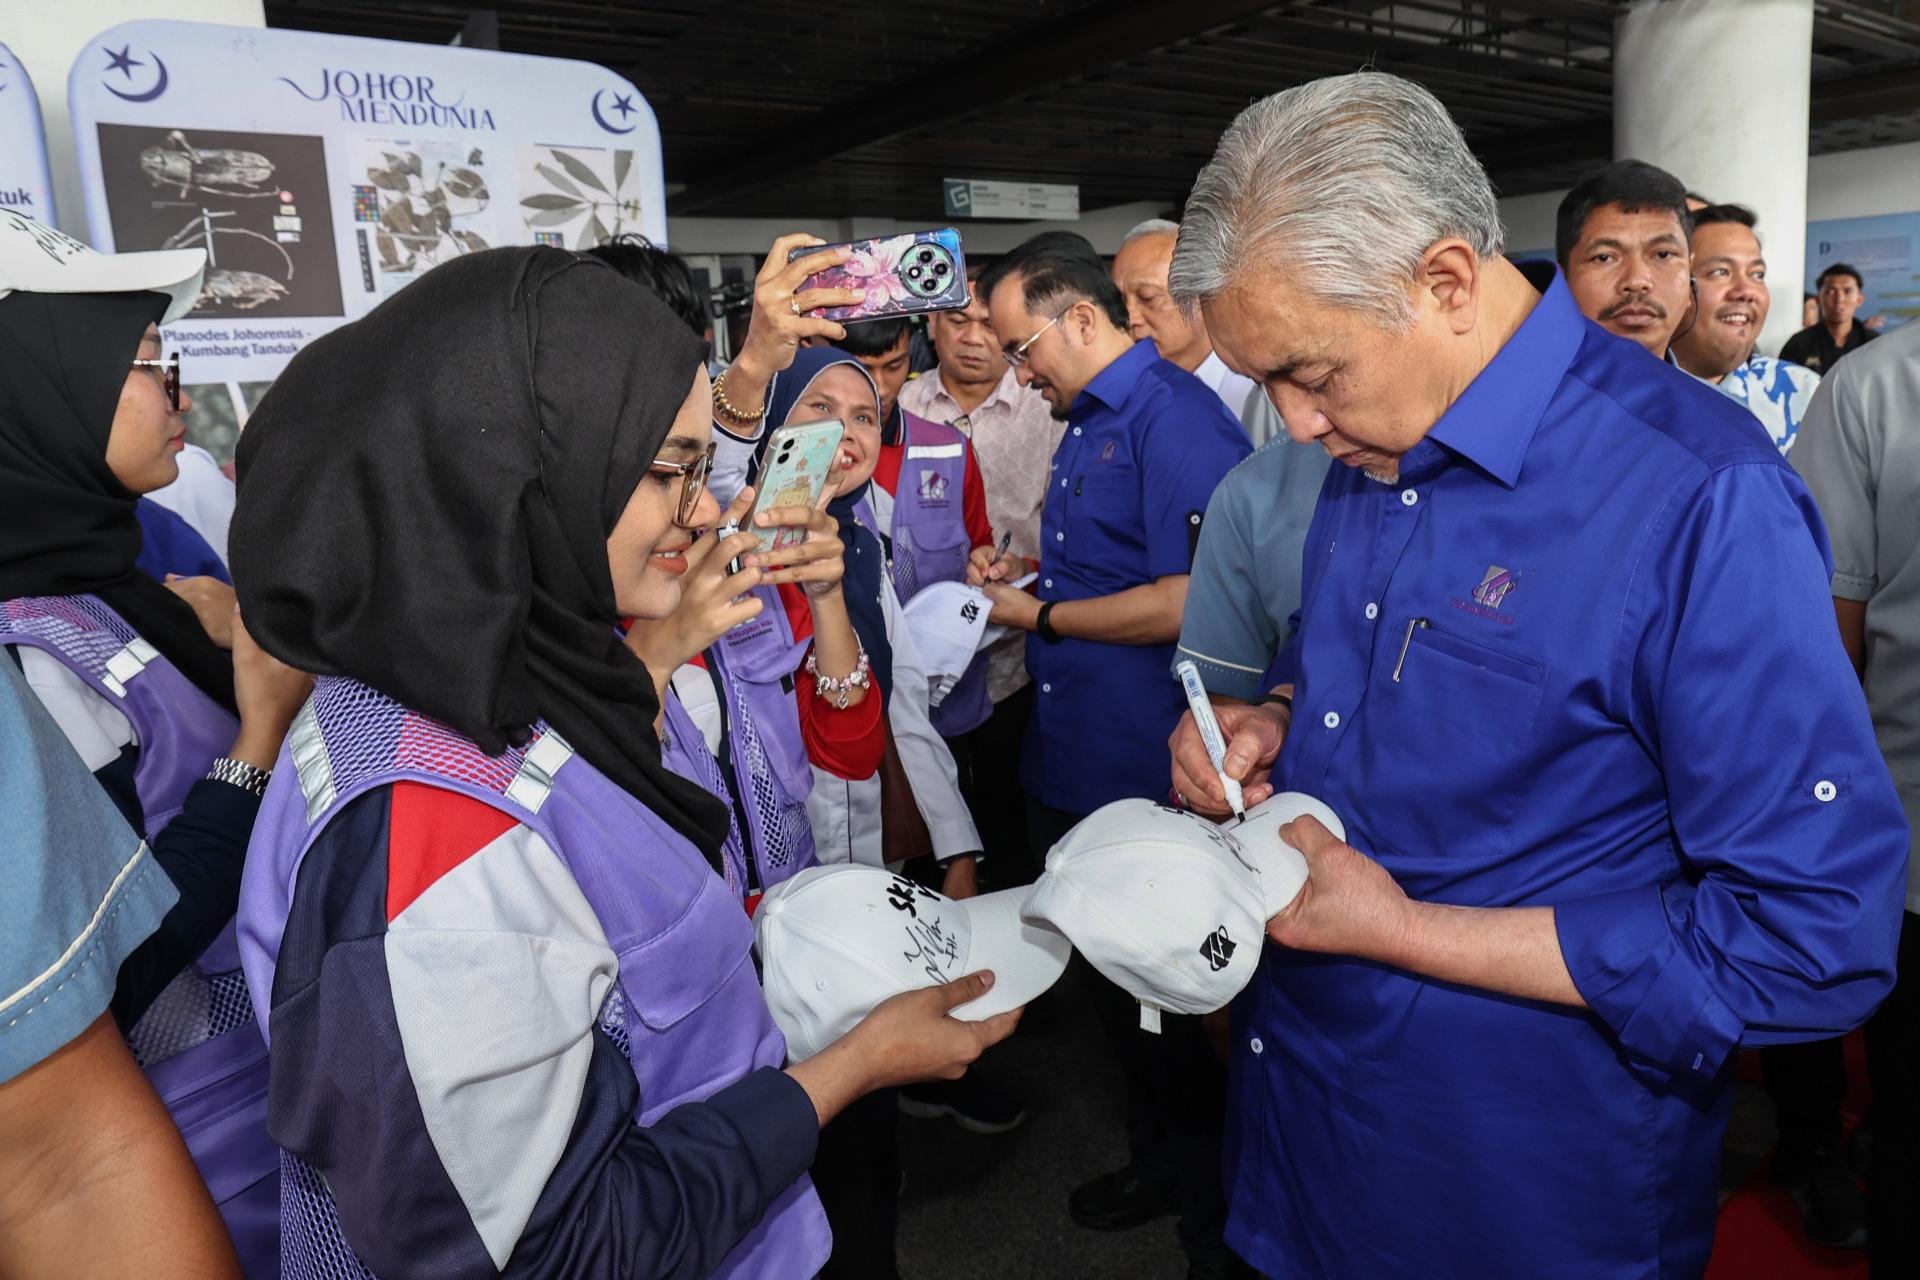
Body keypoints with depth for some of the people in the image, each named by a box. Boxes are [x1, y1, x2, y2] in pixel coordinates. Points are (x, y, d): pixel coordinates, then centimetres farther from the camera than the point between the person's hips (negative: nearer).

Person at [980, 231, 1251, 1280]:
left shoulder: (1176, 416, -17)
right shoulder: (1086, 422, 13)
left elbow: (1193, 598, -27)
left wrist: (1042, 615, -16)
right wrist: (1018, 571, 8)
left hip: (1146, 788, -9)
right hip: (1070, 771, 9)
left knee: (1162, 1006, 7)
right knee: (1117, 989, 22)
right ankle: (1159, 1164, 43)